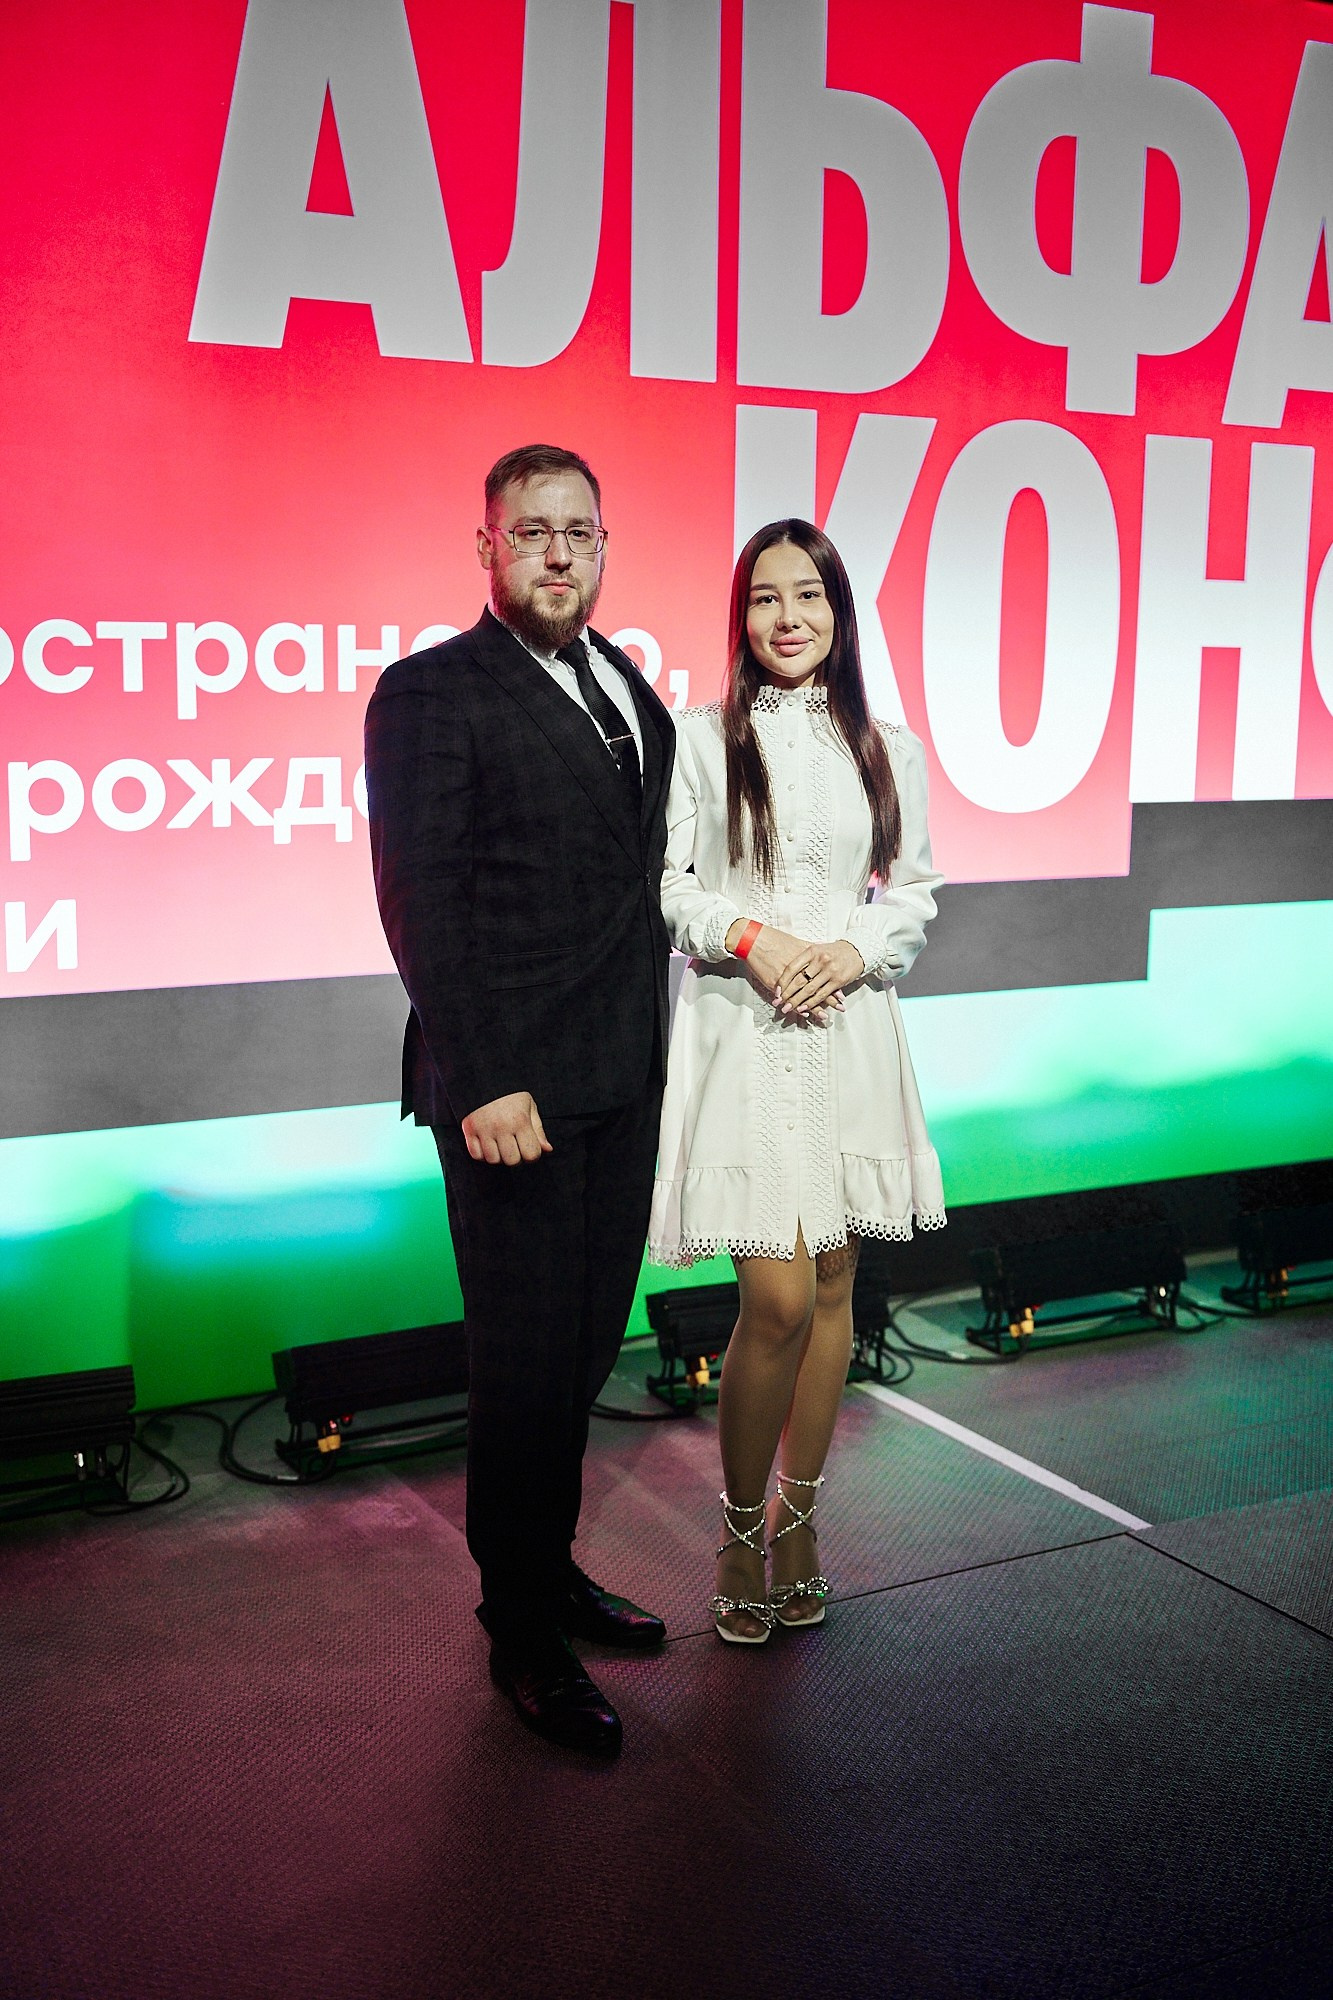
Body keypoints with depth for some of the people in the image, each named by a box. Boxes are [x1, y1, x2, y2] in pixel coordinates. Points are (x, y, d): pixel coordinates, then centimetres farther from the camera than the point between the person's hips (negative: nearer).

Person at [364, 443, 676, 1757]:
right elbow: (419, 901, -12)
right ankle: (521, 1629, 19)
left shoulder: (628, 686, 15)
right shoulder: (431, 692, -6)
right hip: (514, 1087, -7)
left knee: (586, 1344, 16)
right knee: (526, 1362, 2)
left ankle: (551, 1566, 33)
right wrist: (485, 1082, -18)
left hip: (624, 1080, 7)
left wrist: (654, 1042, 9)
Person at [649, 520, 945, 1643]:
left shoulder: (887, 750, 10)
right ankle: (741, 1527, 13)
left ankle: (800, 1514, 26)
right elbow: (662, 881, 0)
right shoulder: (701, 740, 2)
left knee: (833, 1285, 8)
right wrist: (749, 936, -15)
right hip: (739, 1035, -3)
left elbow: (915, 894, 11)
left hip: (849, 1035, 4)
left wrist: (851, 951, -7)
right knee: (778, 1299, -8)